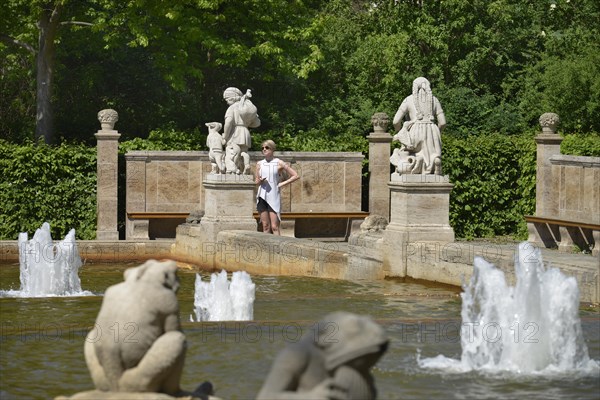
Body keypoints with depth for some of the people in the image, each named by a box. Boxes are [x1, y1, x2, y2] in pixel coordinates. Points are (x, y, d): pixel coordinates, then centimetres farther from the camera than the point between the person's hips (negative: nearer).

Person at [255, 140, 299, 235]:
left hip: (273, 196, -4)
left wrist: (282, 184, -5)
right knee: (266, 226, 3)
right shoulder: (259, 164, 11)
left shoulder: (279, 163, 0)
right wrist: (260, 181, -6)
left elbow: (295, 176, 2)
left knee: (274, 227, -9)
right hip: (262, 196, 4)